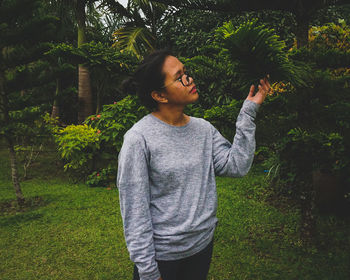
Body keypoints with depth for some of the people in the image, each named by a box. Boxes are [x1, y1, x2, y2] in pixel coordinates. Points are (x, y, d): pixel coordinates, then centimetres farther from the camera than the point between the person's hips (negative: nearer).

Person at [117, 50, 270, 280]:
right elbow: (134, 211, -16)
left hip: (203, 245, 6)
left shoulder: (203, 129, 0)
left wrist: (248, 112, -11)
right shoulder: (139, 139, -18)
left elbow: (237, 166, -9)